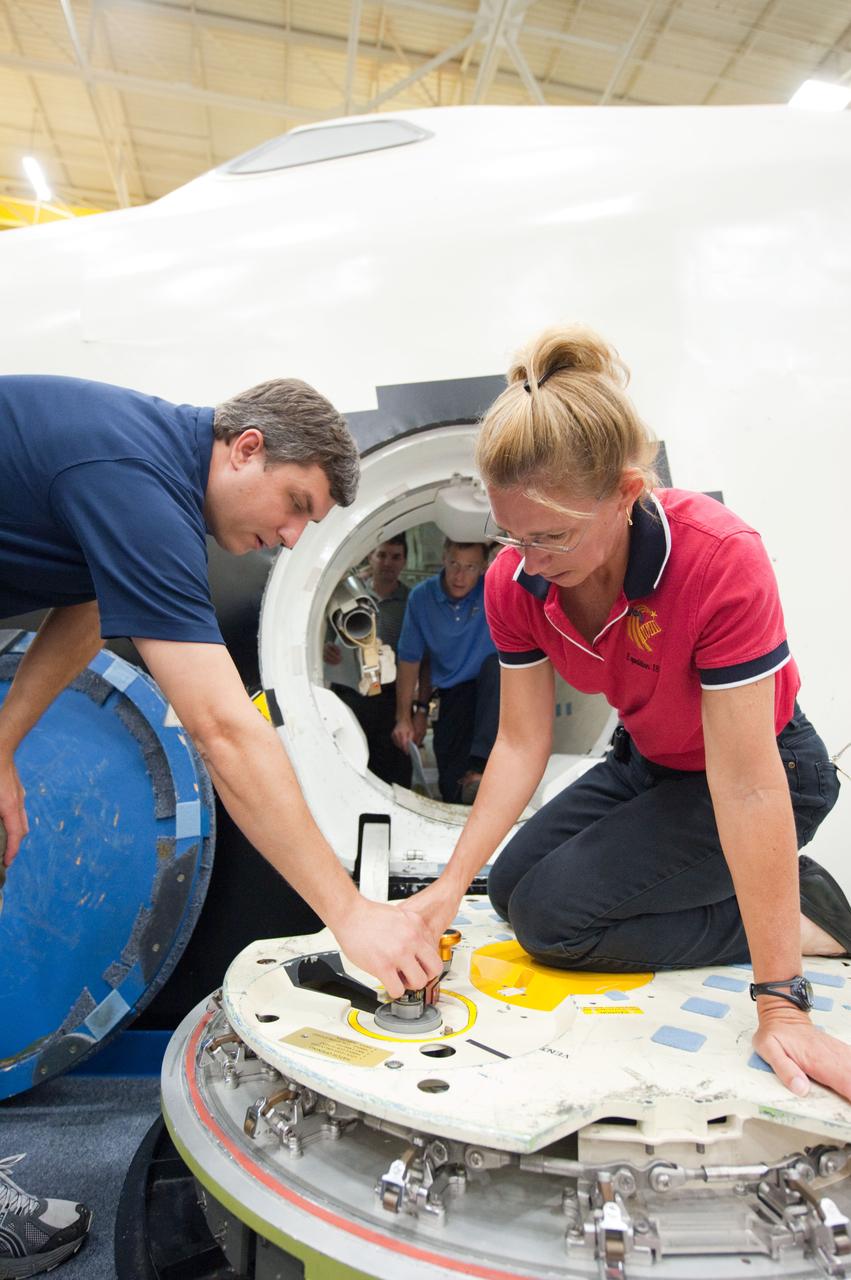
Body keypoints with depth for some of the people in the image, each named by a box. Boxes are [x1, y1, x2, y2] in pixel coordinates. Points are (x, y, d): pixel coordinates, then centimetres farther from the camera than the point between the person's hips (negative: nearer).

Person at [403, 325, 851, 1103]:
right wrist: (452, 884, -17)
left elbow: (745, 787, -34)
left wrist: (780, 1003, -29)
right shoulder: (516, 582, -18)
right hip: (648, 762, 7)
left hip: (773, 767, -6)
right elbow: (522, 743, -10)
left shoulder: (720, 562, -36)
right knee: (513, 882, 7)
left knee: (553, 911, -16)